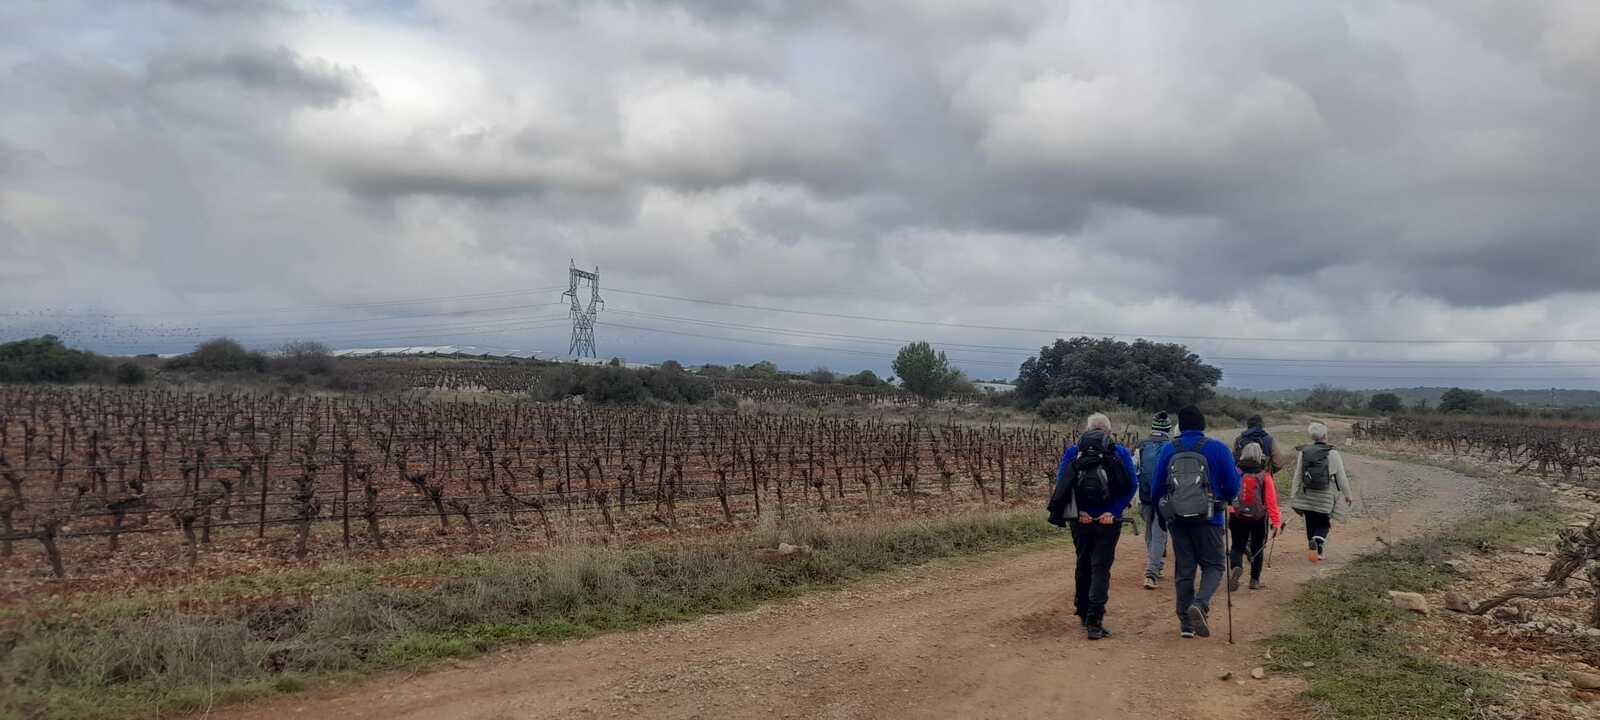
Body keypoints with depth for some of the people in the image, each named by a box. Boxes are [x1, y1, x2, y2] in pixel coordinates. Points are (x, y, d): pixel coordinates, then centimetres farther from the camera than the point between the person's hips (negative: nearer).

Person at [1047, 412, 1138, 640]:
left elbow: (1061, 484, -6)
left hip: (1081, 520, 2)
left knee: (1083, 566, 18)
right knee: (1101, 569, -1)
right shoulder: (1120, 453, 2)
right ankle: (1094, 621, -12)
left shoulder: (1072, 453, 5)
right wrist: (1113, 511, -11)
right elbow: (1130, 485, -8)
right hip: (1109, 520, -2)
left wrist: (1079, 511, -9)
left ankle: (1083, 613, 30)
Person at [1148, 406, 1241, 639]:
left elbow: (1157, 489, 6)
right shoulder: (1217, 449, -3)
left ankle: (1186, 622, 12)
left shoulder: (1168, 450, 3)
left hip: (1176, 520, 2)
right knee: (1213, 565, 8)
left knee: (1183, 569, 10)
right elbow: (1232, 487, -2)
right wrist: (1224, 501, 21)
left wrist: (1163, 514, 23)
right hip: (1208, 519, -2)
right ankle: (1200, 604, -18)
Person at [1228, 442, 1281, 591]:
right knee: (1257, 548, 16)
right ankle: (1254, 580, 20)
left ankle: (1236, 567, -22)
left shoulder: (1235, 474, -4)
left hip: (1237, 517, 1)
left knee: (1237, 546, 9)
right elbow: (1271, 501, -12)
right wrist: (1276, 522, -10)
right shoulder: (1265, 477, -8)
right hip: (1259, 519, -1)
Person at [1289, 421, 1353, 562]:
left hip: (1307, 497, 3)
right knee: (1323, 525, 7)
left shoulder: (1304, 452, 1)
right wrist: (1347, 494, 12)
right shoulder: (1333, 454, -8)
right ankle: (1316, 542, -20)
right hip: (1326, 498, -3)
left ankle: (1317, 551, 19)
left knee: (1311, 524, 14)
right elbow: (1342, 477, -2)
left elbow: (1297, 477, 4)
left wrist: (1295, 497, 9)